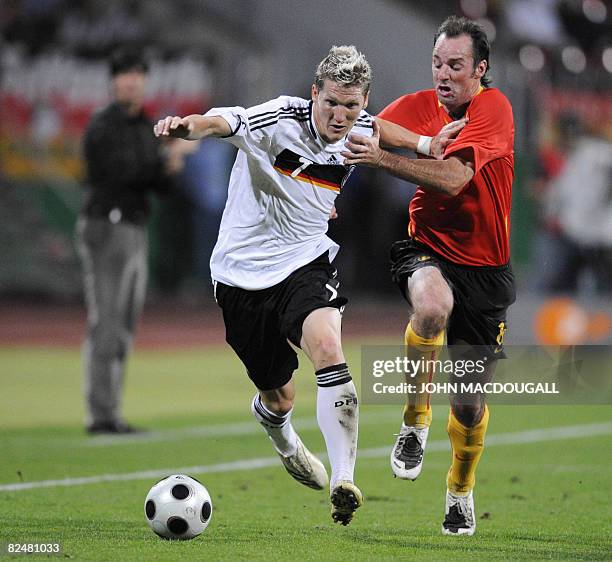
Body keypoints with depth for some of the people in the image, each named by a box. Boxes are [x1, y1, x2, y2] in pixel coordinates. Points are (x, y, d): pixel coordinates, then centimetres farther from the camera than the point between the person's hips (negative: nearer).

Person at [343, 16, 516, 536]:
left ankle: (461, 492, 36)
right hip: (427, 252, 1)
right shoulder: (417, 106, -1)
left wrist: (381, 157, -35)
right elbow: (362, 135, -1)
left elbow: (452, 178, -27)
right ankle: (415, 422, -16)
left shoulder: (494, 108, -15)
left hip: (485, 268, -1)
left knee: (470, 404, 6)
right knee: (432, 304, -38)